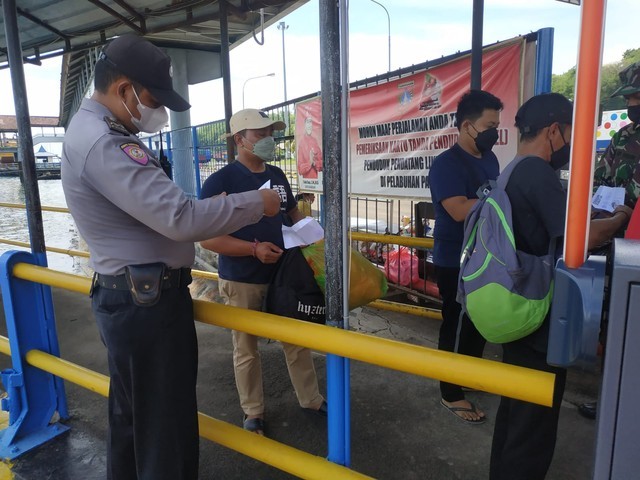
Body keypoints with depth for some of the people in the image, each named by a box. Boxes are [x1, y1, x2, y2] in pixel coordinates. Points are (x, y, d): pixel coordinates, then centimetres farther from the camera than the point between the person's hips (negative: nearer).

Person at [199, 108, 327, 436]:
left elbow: (293, 214, 19)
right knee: (246, 351, 12)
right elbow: (208, 237, -18)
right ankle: (253, 412, 31)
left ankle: (311, 400, 35)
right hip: (241, 282, -5)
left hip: (283, 275, 6)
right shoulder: (221, 181, -14)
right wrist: (254, 249, -27)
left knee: (297, 341, 16)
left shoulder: (277, 175, 6)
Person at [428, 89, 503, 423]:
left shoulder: (490, 159, 9)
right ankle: (451, 394, 19)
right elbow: (460, 210, -29)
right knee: (457, 326, 3)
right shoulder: (446, 163, -17)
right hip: (456, 262, -8)